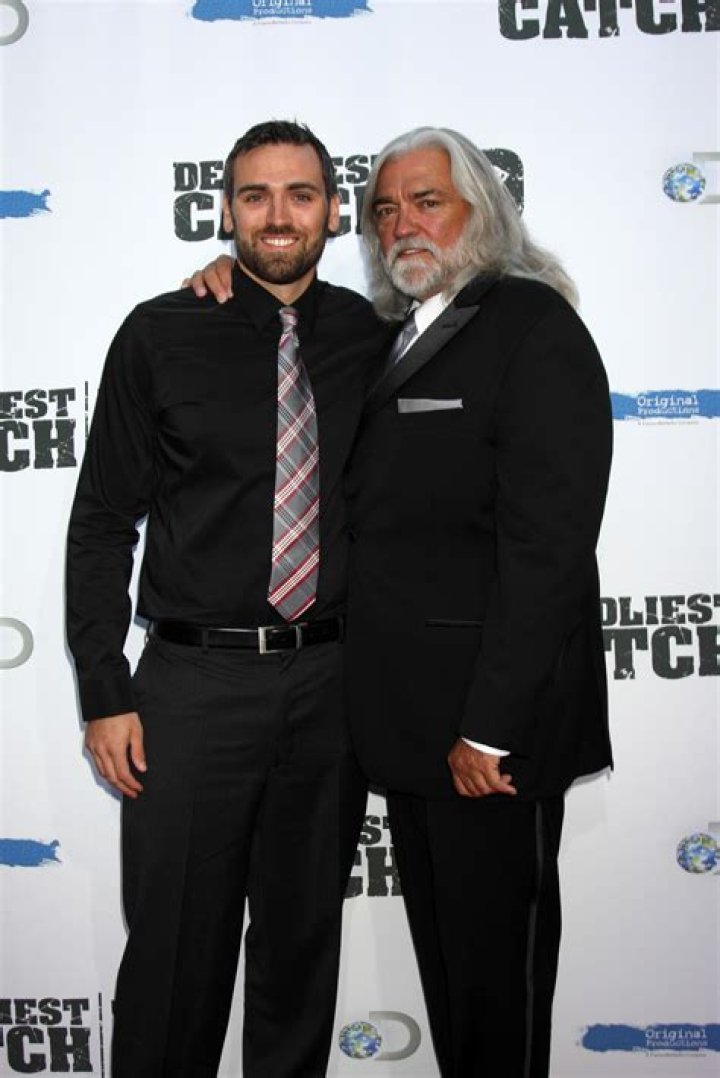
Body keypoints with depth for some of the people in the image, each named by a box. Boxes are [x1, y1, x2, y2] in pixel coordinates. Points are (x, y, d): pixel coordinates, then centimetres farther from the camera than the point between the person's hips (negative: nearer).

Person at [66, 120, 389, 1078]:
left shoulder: (373, 338, 4)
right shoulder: (162, 335, -2)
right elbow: (101, 522, -1)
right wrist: (104, 695, -6)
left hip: (331, 683, 2)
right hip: (196, 683, -2)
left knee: (305, 943, 16)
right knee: (176, 954, 7)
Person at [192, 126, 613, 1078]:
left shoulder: (532, 324, -13)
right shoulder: (391, 337, 12)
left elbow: (548, 545, -20)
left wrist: (489, 729, -21)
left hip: (494, 722, -8)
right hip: (409, 715, 8)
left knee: (496, 949, 9)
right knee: (440, 938, 21)